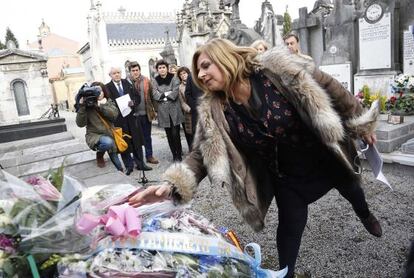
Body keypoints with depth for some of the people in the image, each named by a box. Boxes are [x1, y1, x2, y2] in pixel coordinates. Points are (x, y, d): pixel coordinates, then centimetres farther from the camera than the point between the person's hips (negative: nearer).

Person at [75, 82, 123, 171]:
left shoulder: (109, 102, 3)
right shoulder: (87, 105, -7)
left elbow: (114, 115, -16)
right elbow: (80, 124, -15)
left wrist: (101, 105, -25)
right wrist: (81, 106, -24)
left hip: (109, 135, 4)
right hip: (94, 135, -4)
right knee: (107, 142, -38)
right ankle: (99, 154, -7)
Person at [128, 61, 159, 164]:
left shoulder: (146, 80, 3)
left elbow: (151, 95, 5)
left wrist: (154, 109, 3)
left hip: (146, 113, 2)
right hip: (134, 114, -2)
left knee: (147, 136, 13)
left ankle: (149, 156, 24)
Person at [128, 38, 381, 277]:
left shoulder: (277, 68, -28)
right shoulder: (213, 112, -20)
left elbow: (328, 88, -19)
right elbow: (202, 153, -21)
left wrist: (359, 123, -11)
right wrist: (172, 185, -36)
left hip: (324, 155, 1)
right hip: (284, 174, 0)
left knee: (350, 186, 27)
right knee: (291, 224, 5)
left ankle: (365, 214, 65)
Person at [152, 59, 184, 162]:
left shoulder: (173, 78, 1)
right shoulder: (155, 80, 7)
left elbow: (175, 92, -11)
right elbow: (155, 95, -5)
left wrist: (163, 95, -6)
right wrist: (167, 94, -11)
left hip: (174, 110, -2)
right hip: (163, 111, 3)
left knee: (175, 134, -6)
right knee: (169, 135, 7)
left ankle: (179, 155, 8)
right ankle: (174, 154, 20)